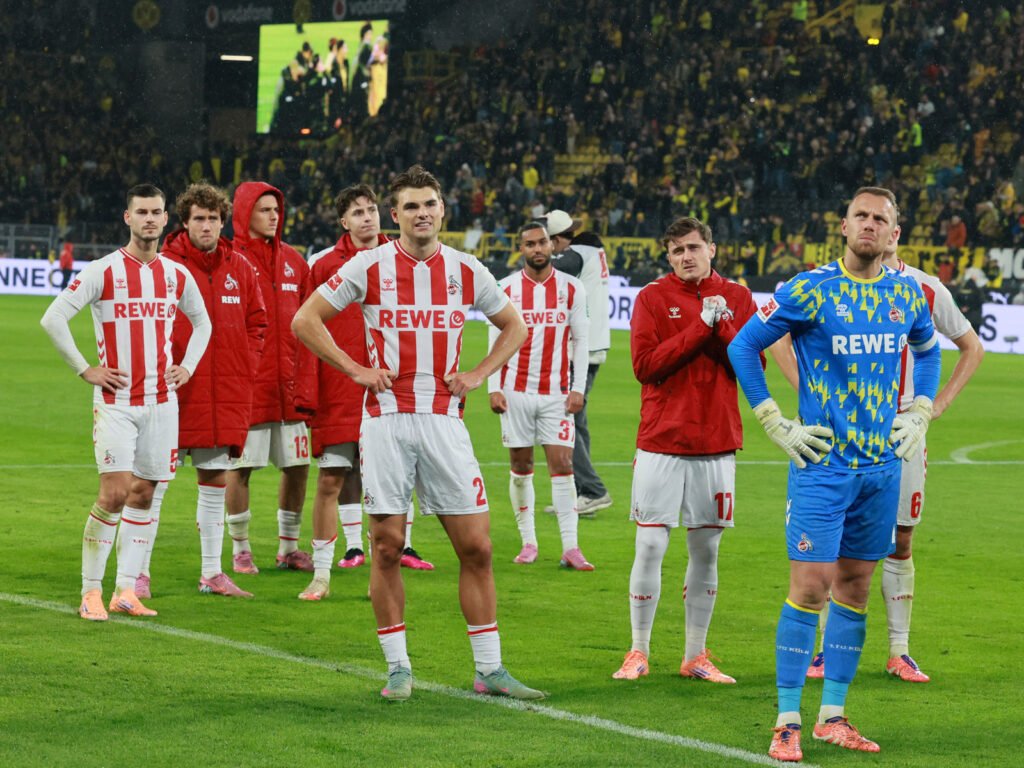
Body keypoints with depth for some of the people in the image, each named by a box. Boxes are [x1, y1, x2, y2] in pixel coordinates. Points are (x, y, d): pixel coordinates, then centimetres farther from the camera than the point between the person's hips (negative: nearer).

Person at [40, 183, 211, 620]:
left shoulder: (177, 275, 9)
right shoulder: (103, 272, -6)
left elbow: (201, 322, 27)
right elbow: (53, 319, -6)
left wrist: (188, 367, 13)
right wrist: (85, 370, -7)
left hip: (161, 401, 5)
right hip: (115, 402, -5)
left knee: (143, 494, 5)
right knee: (115, 493, -12)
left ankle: (126, 591, 10)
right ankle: (91, 592, -4)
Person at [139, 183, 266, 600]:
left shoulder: (240, 268, 8)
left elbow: (256, 321, 17)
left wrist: (247, 366, 5)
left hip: (227, 393, 5)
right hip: (173, 391, -4)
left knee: (215, 479, 10)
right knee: (154, 480, -3)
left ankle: (212, 573, 18)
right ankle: (139, 573, 4)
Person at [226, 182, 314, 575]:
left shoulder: (293, 260, 12)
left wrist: (309, 376, 10)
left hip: (290, 382, 5)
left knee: (298, 464, 7)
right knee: (240, 465, 0)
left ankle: (289, 547, 20)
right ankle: (240, 550, 12)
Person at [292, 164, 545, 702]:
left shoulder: (466, 270, 7)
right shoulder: (369, 266, 0)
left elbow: (513, 326, 22)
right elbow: (305, 320, 4)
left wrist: (479, 374, 8)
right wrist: (354, 369, -3)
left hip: (444, 418, 2)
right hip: (386, 420, -2)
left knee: (476, 546, -1)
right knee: (387, 547, 0)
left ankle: (490, 669, 6)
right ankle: (398, 669, 10)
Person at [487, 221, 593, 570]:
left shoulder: (571, 288, 3)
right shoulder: (507, 289, 2)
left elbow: (580, 340, 6)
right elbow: (496, 341, 4)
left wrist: (578, 388, -2)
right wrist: (493, 388, -4)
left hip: (556, 393, 0)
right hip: (516, 391, 0)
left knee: (562, 465, -7)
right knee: (521, 467, 5)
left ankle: (570, 547, -7)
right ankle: (528, 542, 14)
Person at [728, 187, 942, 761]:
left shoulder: (909, 294, 6)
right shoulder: (809, 291, -8)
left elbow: (928, 350, 26)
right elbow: (743, 347, -1)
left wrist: (920, 414, 14)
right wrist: (775, 423, -4)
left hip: (883, 462, 5)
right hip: (823, 462, -5)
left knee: (855, 588, 9)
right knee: (810, 586, -9)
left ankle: (834, 715, 17)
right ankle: (788, 724, -3)